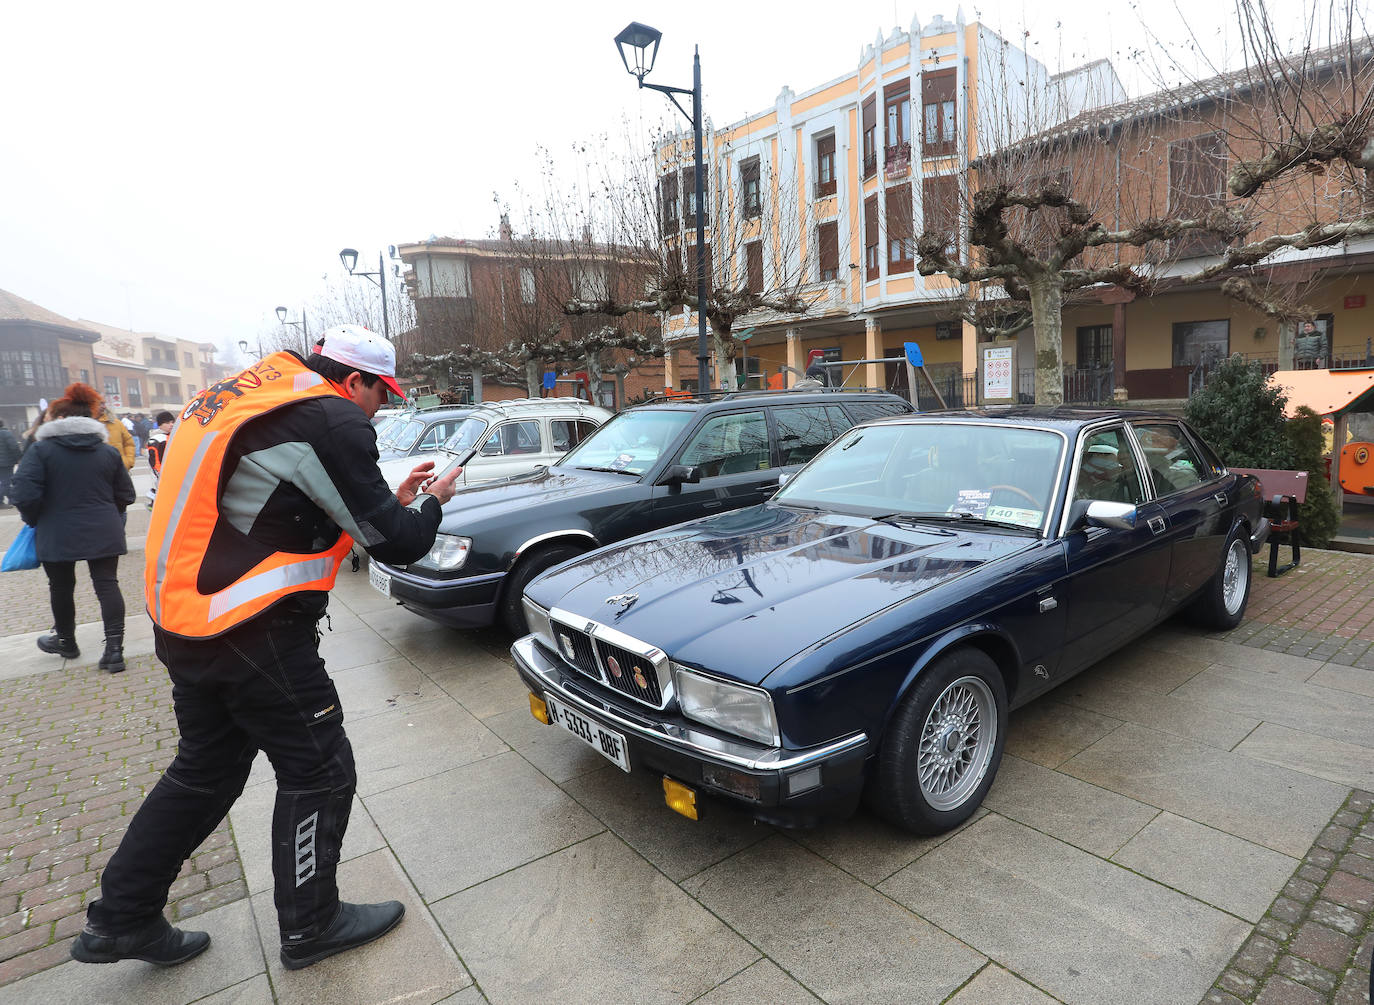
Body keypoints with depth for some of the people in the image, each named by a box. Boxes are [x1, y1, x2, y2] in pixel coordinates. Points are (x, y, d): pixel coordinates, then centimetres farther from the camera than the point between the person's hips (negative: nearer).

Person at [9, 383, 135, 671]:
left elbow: (25, 495, -15)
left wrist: (34, 521, 3)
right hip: (103, 533, 2)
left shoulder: (41, 450, -8)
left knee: (61, 587, 16)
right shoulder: (108, 451, 4)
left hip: (57, 535, -2)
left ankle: (65, 641, 35)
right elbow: (125, 495, 7)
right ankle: (114, 649, -5)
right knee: (107, 585, 2)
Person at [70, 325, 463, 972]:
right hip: (252, 635, -9)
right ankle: (310, 926, 25)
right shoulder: (332, 420, -17)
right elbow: (395, 544, -16)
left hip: (185, 621, 10)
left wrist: (395, 500, 15)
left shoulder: (249, 395, 13)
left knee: (206, 768, 24)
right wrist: (430, 502, 4)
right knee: (318, 772, 8)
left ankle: (119, 919, 37)